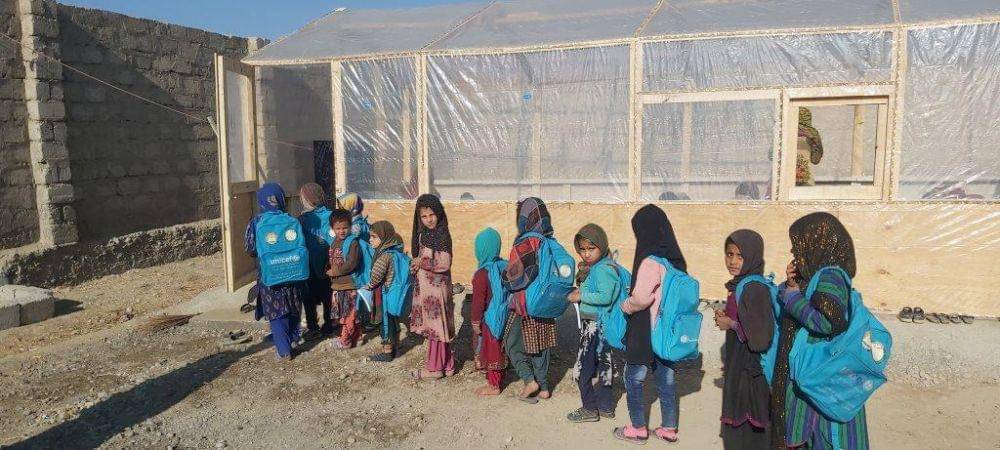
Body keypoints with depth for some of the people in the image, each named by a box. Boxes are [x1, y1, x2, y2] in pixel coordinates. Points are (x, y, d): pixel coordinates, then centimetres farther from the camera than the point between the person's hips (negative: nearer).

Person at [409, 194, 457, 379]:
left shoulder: (442, 235, -16)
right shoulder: (425, 234, 10)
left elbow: (444, 264, -22)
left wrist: (422, 262, -14)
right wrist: (418, 264, 5)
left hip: (436, 288, -8)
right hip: (425, 287, 8)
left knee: (435, 326, 2)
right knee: (433, 326, 13)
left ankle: (434, 368, 13)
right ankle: (446, 364, 22)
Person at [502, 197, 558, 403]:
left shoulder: (524, 245, -20)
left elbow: (514, 278, -20)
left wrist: (504, 275, 0)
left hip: (524, 307, -7)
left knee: (513, 344, 9)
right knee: (541, 344, 17)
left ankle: (529, 380, -2)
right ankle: (543, 386, 22)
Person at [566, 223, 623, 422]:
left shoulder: (603, 269, -19)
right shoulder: (592, 267, 11)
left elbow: (605, 296, -27)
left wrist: (580, 297, -19)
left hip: (595, 325, -10)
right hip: (598, 324, 10)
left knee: (582, 368, -1)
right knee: (602, 365, 18)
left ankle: (590, 409, 11)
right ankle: (605, 406, 30)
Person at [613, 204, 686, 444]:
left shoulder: (650, 261, -20)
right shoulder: (675, 259, 3)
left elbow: (641, 298, -24)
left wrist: (625, 305, -5)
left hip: (646, 332, -7)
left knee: (633, 379, 8)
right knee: (666, 379, 15)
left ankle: (638, 429, 17)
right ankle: (669, 429, 24)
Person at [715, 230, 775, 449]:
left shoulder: (755, 289, -21)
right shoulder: (740, 285, 7)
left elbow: (762, 333, -26)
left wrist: (731, 324, -15)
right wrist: (726, 319, 1)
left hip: (748, 369, -9)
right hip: (738, 365, 9)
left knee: (745, 430, 2)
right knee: (736, 422, 18)